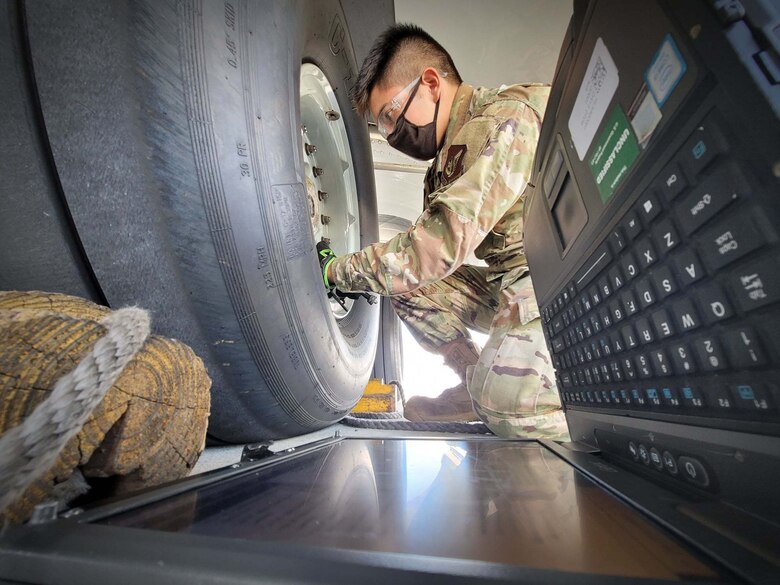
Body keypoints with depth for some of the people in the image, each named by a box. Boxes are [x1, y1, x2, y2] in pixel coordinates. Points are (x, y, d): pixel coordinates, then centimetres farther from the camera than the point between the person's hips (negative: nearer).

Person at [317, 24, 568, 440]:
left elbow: (443, 245, -27)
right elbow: (432, 250, 9)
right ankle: (478, 386, 6)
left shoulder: (504, 120, -17)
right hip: (510, 285, 8)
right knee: (408, 285, -1)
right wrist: (363, 277, -4)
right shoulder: (449, 159, 11)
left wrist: (337, 271, -18)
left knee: (504, 398, -28)